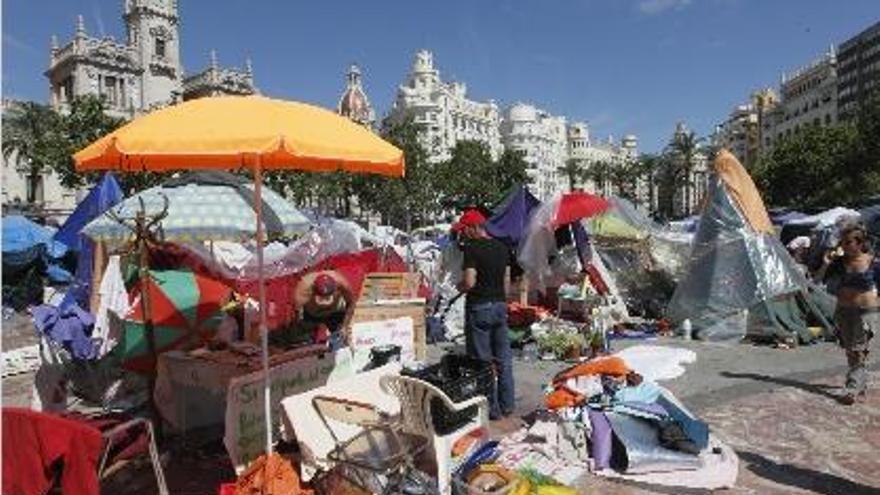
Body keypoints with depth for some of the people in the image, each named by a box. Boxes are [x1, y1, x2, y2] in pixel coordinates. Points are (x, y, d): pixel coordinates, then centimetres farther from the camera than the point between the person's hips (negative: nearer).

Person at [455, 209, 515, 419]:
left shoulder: (472, 249, -15)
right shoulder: (502, 247, 8)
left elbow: (469, 282, -21)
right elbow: (506, 280, 13)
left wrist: (459, 286, -1)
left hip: (479, 307, -7)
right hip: (500, 305, 7)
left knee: (482, 360, 3)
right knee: (503, 358, 14)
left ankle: (492, 408, 10)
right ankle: (507, 405, 24)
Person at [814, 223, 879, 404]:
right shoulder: (840, 262, 1)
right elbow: (819, 279, 2)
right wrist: (826, 264, -12)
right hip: (843, 311, 5)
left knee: (859, 351, -7)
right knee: (850, 352, 12)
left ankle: (852, 388, -6)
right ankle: (862, 388, 27)